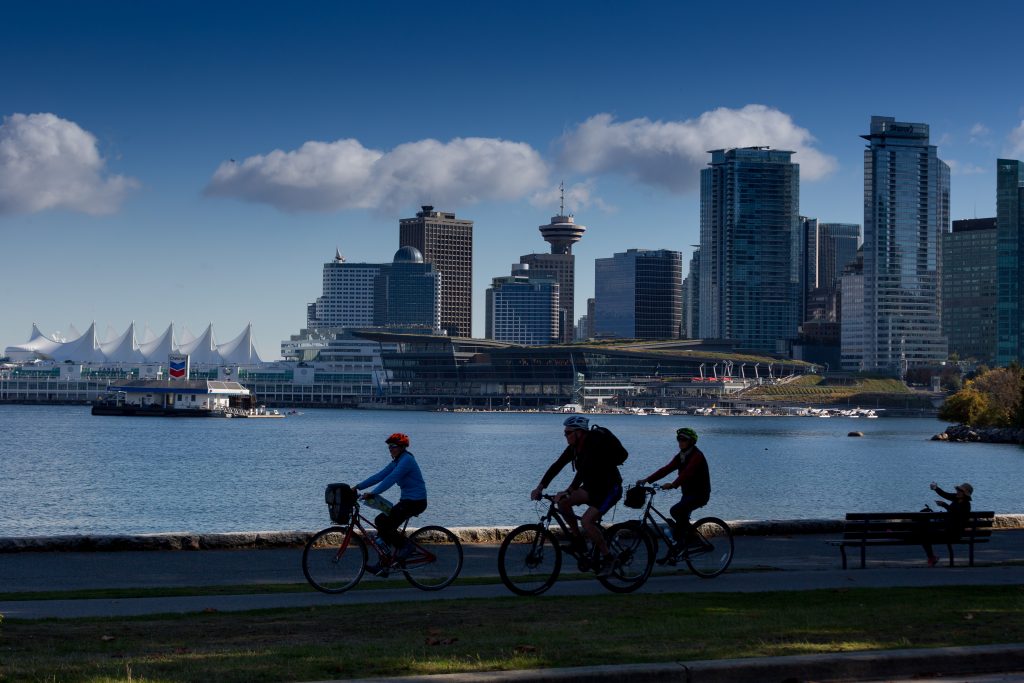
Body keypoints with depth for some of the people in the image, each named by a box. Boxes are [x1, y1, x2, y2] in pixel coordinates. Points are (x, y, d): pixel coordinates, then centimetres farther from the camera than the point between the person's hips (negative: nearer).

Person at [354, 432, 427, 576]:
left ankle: (404, 545, -1)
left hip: (415, 502, -10)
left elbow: (391, 479, -27)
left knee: (382, 522, -16)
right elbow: (380, 476, 10)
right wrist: (358, 487, 3)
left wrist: (372, 494, -33)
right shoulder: (397, 461, 14)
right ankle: (383, 565, 6)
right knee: (383, 524, 5)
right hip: (407, 500, 10)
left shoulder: (407, 460, -16)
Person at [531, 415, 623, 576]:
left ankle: (607, 558, -9)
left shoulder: (594, 445, -26)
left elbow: (584, 470, -38)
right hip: (592, 487, 8)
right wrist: (540, 487, -13)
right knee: (563, 502, -13)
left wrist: (568, 491, -45)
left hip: (610, 489, -8)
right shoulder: (574, 448, -1)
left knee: (587, 521, -25)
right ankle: (577, 539, 2)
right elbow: (557, 466, -4)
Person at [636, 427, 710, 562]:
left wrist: (673, 484, -47)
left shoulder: (697, 456, -15)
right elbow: (666, 469, 2)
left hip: (699, 494, -8)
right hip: (688, 493, 8)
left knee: (675, 510, -28)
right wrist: (646, 480, -10)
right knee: (679, 523, 2)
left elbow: (687, 472, -31)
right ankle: (672, 554, 10)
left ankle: (689, 532, -9)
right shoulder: (680, 457, 10)